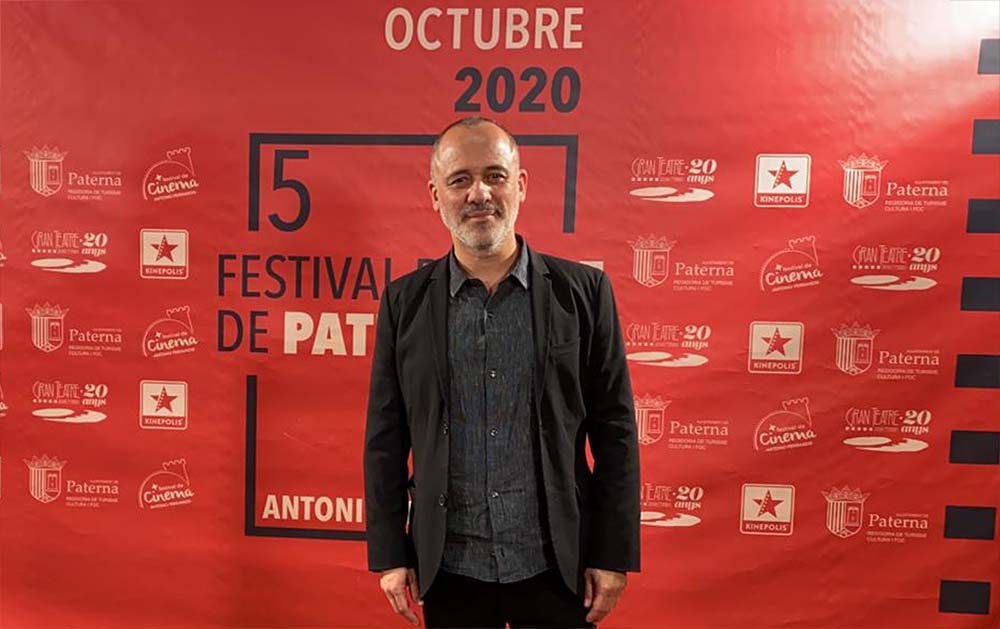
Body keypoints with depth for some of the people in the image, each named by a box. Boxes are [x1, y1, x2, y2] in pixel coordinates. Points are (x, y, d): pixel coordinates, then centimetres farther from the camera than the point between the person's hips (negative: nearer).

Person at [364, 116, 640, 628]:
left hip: (557, 566, -1)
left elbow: (615, 430, -3)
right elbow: (385, 438, 1)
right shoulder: (405, 301, -2)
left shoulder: (583, 290, -5)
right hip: (449, 567, 1)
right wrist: (389, 554, 1)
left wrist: (614, 554, -3)